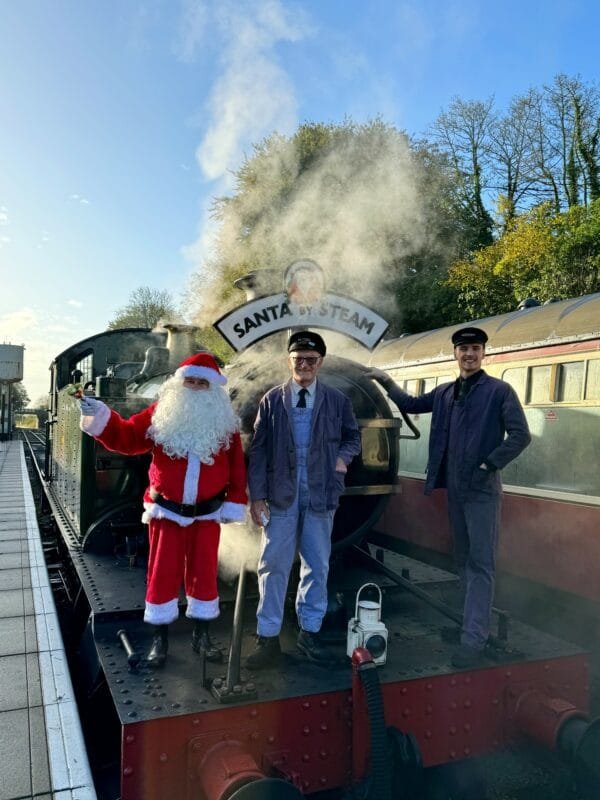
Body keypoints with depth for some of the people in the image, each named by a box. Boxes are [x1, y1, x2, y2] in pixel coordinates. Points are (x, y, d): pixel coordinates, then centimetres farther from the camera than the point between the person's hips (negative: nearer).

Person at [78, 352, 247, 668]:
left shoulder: (225, 422, -2)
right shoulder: (160, 416, -3)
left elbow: (236, 466, -1)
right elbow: (126, 438, -7)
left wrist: (234, 503, -5)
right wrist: (101, 417, -21)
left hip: (207, 513, 1)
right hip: (167, 511, 0)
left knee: (204, 573, 11)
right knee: (162, 574, 8)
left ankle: (201, 635, 28)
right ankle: (160, 638, 23)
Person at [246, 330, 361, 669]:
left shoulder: (338, 400, 4)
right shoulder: (272, 400, 1)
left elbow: (353, 436, 16)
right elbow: (259, 450, 0)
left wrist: (343, 457, -5)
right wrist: (257, 495, -5)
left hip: (320, 495, 2)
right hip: (281, 495, -1)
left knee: (317, 566, 11)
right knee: (274, 566, 3)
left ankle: (310, 632, 27)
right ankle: (269, 638, 16)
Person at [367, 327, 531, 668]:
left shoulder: (500, 390, -6)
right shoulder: (444, 393, 11)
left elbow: (520, 435, -10)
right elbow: (411, 404, 25)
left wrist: (489, 465, -14)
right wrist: (387, 381, 14)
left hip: (483, 491, -6)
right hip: (455, 489, 6)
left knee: (481, 563, -4)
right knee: (464, 560, 16)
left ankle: (474, 639, -1)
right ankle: (473, 621, 30)